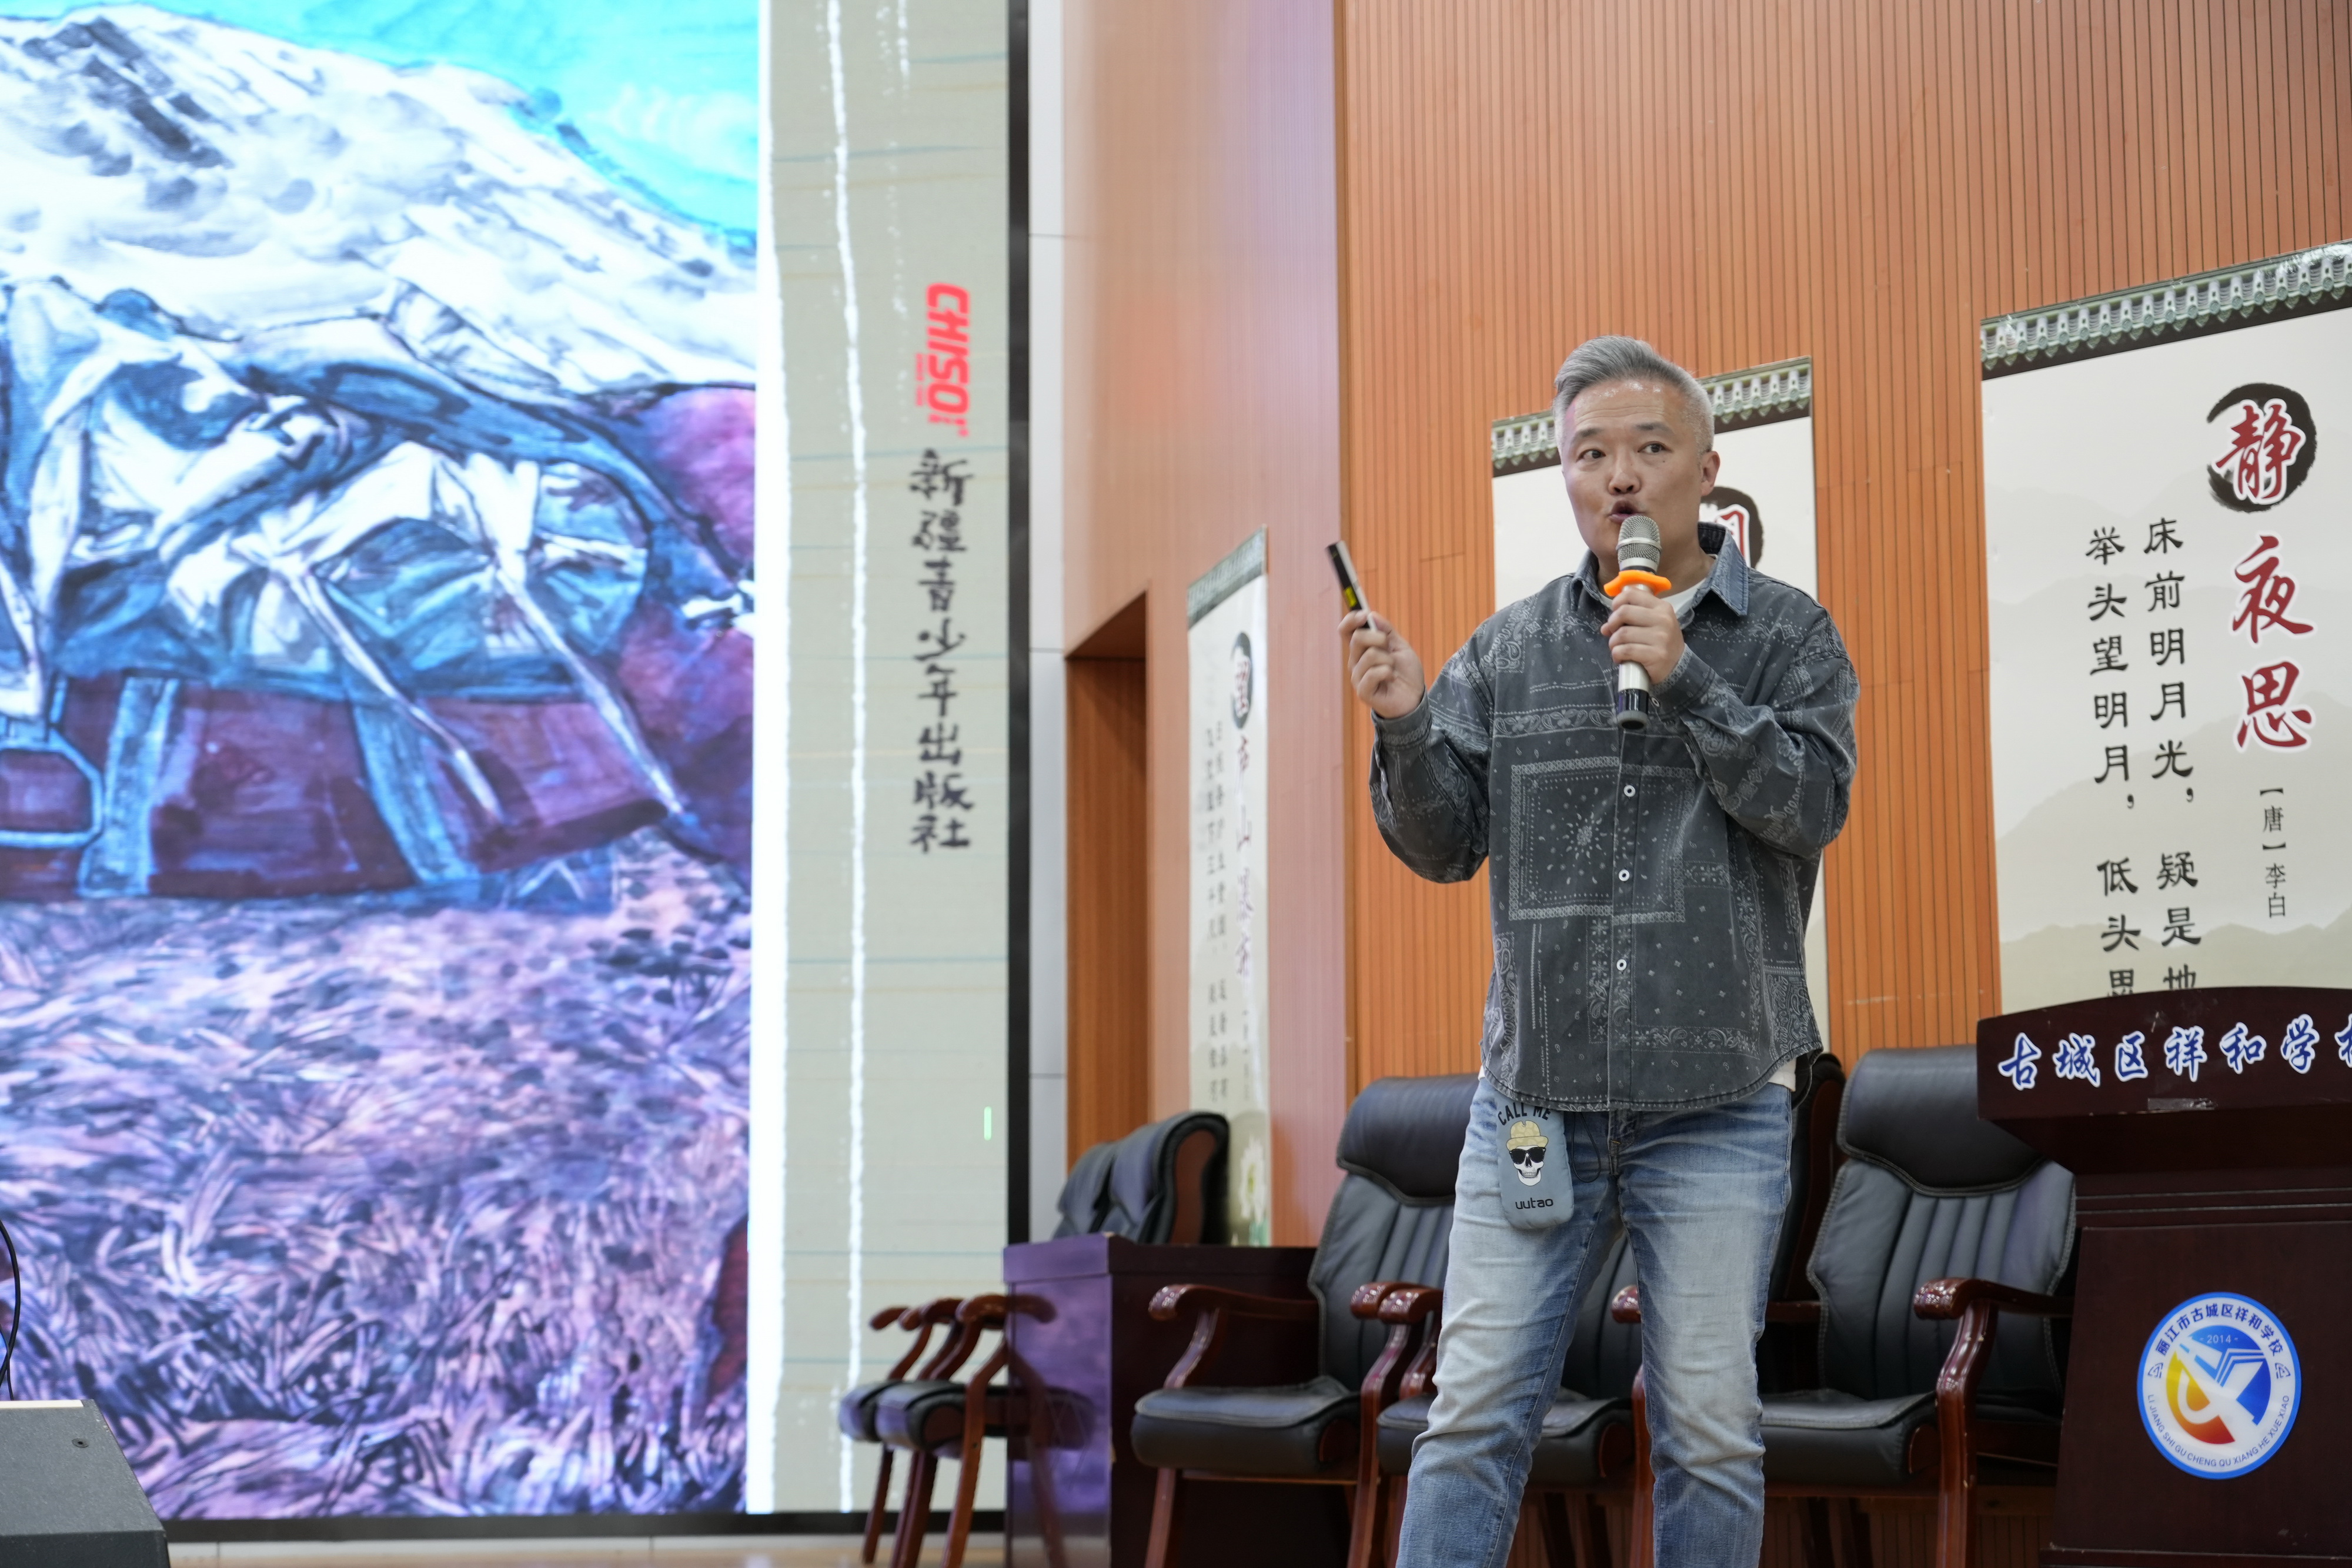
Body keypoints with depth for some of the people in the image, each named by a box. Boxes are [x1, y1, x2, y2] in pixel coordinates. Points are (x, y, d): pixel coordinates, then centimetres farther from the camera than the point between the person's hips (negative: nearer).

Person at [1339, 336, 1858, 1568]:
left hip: (1715, 1107, -1)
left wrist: (1684, 680, -19)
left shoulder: (1785, 635, 4)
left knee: (1709, 1434, 5)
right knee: (1475, 1417, 1)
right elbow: (1444, 845, 6)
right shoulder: (1508, 648, 8)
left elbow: (1810, 805, -10)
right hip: (1533, 1094, 1)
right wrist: (1405, 727, -11)